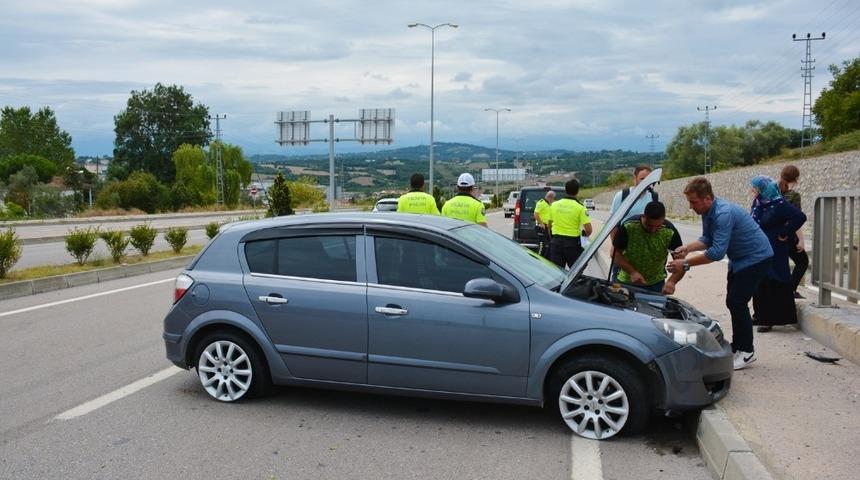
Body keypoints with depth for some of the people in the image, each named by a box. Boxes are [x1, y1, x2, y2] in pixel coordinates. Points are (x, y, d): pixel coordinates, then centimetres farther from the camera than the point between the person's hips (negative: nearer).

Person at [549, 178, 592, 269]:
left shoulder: (554, 205, 4)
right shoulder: (580, 207, -8)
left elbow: (549, 225, 15)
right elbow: (588, 230, -13)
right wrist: (585, 234, 9)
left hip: (556, 242, 3)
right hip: (573, 243, -3)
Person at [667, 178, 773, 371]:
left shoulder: (724, 214, -32)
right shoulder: (707, 212, -2)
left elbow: (717, 252, -36)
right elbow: (707, 239, 8)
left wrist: (686, 264, -33)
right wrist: (687, 248, -11)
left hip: (756, 258, -10)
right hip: (739, 259, 10)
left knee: (737, 302, -11)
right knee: (733, 302, 12)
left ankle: (747, 351, 1)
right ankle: (737, 346, 24)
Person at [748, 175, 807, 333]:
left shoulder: (778, 204, -16)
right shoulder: (757, 202, 5)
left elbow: (800, 217, -22)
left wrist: (784, 234, -16)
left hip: (773, 252, -8)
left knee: (772, 284, -3)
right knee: (759, 283, 13)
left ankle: (769, 320, 2)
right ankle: (760, 315, 23)